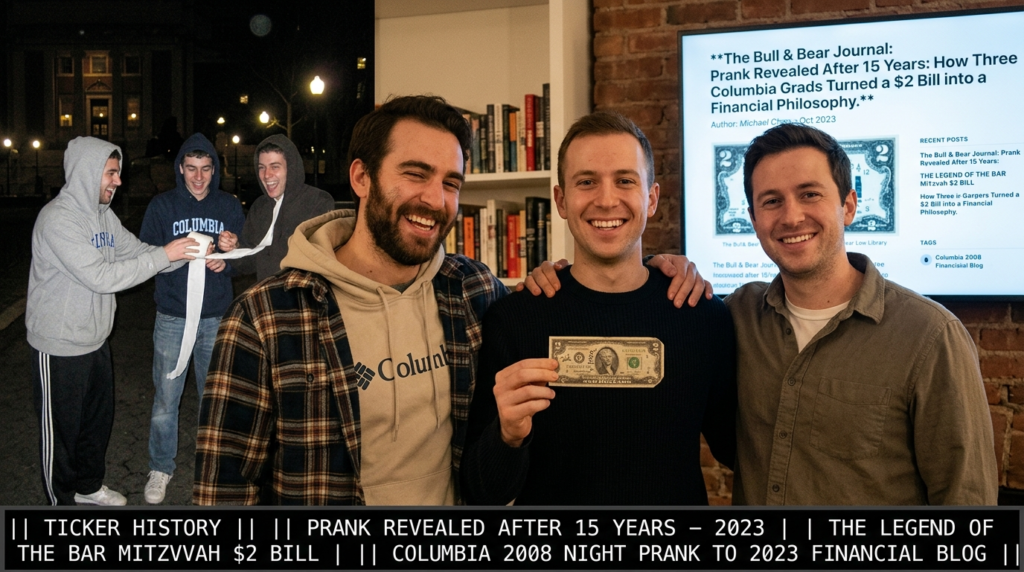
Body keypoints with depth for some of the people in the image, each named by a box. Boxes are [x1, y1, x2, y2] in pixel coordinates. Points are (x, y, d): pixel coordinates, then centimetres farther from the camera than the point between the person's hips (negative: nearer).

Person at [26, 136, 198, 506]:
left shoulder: (102, 214, 5)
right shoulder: (58, 219, -23)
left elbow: (136, 250, 6)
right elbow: (101, 277, -29)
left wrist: (187, 254, -10)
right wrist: (164, 256, -27)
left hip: (95, 339, 9)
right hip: (60, 347, -8)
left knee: (98, 418, 21)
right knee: (61, 428, 9)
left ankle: (88, 486, 41)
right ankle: (62, 500, 27)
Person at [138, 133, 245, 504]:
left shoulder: (230, 207, 3)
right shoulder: (162, 205, -1)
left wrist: (225, 261, -14)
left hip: (217, 318, 2)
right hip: (172, 317, -1)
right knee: (166, 398, 4)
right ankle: (160, 469, 23)